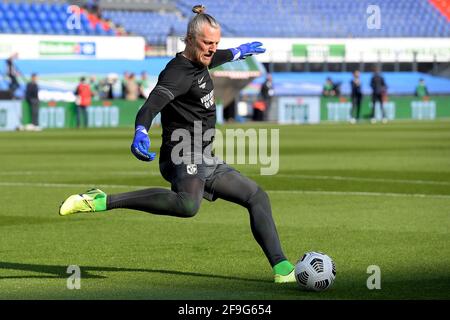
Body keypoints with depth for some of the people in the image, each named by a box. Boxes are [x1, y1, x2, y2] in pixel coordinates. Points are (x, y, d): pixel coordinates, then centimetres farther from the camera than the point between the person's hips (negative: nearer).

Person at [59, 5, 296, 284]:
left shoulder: (198, 63, 14)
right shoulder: (178, 73, -17)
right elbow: (153, 102, -35)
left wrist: (237, 52, 58)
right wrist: (141, 132, -55)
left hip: (204, 161, 10)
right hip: (184, 157, -10)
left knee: (258, 197, 14)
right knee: (187, 204, -40)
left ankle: (282, 268, 18)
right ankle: (102, 201, -35)